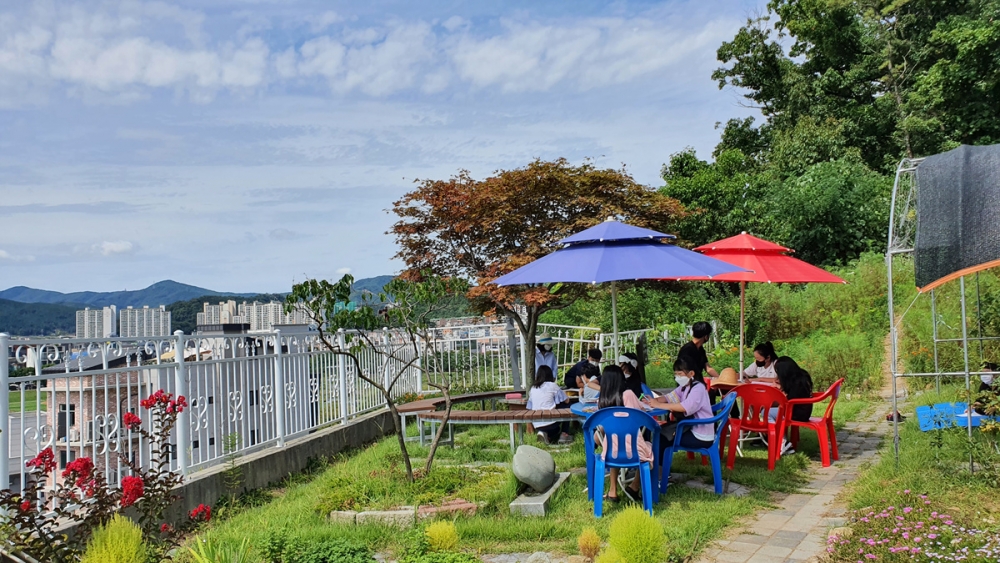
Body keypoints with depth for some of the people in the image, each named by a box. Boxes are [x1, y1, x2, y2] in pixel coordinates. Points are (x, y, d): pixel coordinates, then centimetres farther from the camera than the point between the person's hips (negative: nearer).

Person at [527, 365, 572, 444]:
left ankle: (547, 436, 2)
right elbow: (565, 400, 3)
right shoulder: (552, 385, -2)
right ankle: (564, 434, 12)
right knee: (565, 406, 21)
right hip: (550, 422, -5)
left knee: (556, 429, 34)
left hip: (537, 426, 5)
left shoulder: (532, 388, 10)